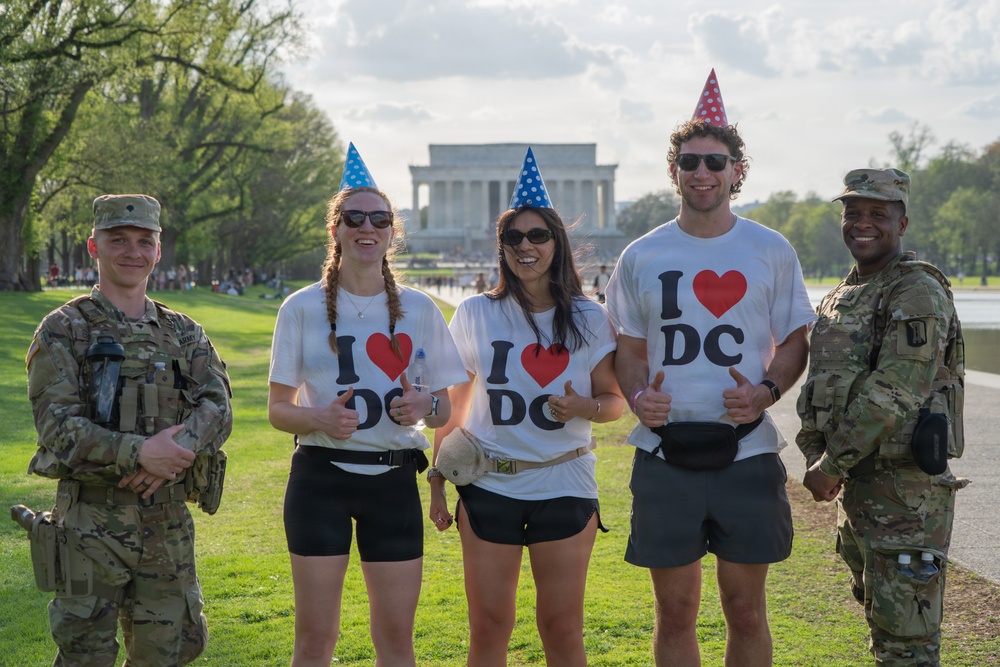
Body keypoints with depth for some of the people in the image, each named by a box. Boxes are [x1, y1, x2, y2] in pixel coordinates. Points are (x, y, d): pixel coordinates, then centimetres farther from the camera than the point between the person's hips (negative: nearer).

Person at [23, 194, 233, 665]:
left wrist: (178, 449, -21)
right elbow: (57, 426, -12)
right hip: (92, 524, -4)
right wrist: (139, 452, -23)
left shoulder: (183, 333, 12)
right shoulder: (63, 331, -1)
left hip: (169, 522, 4)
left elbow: (218, 407, -1)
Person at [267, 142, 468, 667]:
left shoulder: (419, 309, 5)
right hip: (321, 478, -2)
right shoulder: (303, 308, 0)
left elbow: (444, 409, 10)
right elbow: (278, 409, 2)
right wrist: (320, 418, -19)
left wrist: (425, 407, -13)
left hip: (394, 480, 2)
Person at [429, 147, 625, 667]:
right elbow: (452, 408, 9)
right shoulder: (475, 315, 1)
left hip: (564, 486, 0)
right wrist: (438, 481, 7)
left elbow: (615, 400, 6)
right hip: (489, 487, 0)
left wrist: (586, 407, -16)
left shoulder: (589, 320, 1)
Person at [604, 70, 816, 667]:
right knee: (676, 613, 8)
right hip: (665, 455, 1)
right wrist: (637, 398, -9)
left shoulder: (772, 252, 3)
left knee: (746, 610, 8)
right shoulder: (641, 257, 6)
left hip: (747, 453, -1)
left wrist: (767, 392, -12)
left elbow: (794, 343, 8)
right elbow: (631, 351, 13)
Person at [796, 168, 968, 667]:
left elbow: (891, 394, -21)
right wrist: (816, 458, 2)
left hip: (905, 489, -9)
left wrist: (831, 464, -17)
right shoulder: (841, 298, 15)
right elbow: (818, 388, 17)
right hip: (854, 486, 9)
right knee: (879, 616, 18)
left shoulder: (918, 294, -13)